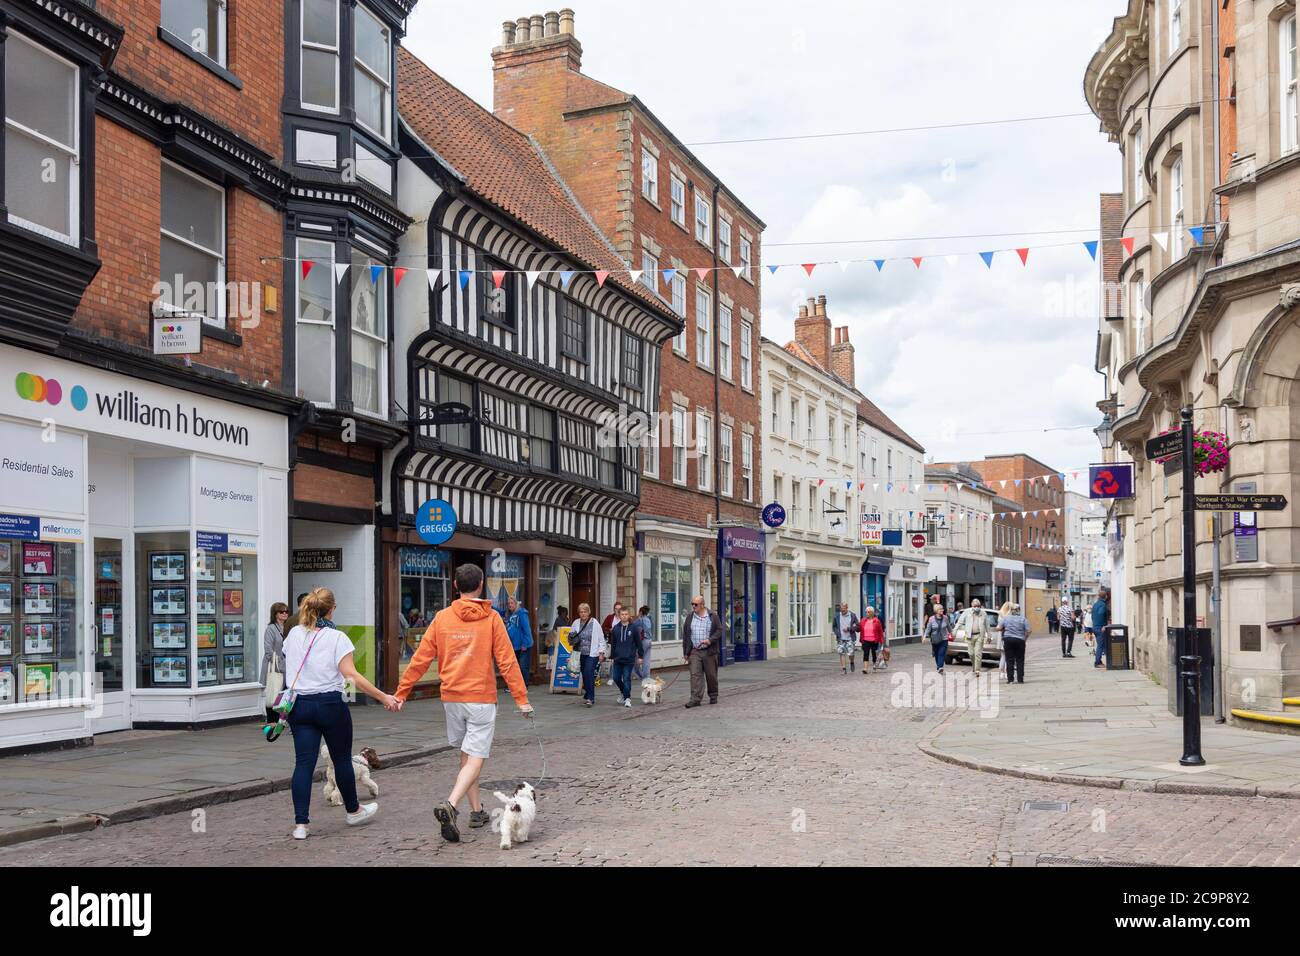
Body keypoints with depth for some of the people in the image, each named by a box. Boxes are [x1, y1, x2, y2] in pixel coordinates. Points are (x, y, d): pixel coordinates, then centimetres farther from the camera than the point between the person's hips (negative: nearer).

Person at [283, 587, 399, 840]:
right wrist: (384, 697, -15)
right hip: (330, 703, -4)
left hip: (299, 703, 4)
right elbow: (351, 675, -17)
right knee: (342, 759, 13)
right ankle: (353, 811, 30)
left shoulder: (293, 634, 5)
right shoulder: (336, 638, -10)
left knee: (304, 762, 1)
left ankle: (300, 824, -7)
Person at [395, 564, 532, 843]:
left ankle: (476, 811, 25)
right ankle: (449, 805, -25)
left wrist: (401, 693, 9)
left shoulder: (442, 618, 2)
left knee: (466, 755, 19)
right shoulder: (491, 618, -6)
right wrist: (522, 699, -4)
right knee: (475, 759, -4)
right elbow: (507, 661, -7)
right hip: (481, 698, -4)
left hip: (452, 697, 4)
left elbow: (420, 659, 2)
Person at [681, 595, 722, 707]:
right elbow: (685, 635, 11)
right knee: (695, 675, -8)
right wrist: (685, 652, 8)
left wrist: (710, 640, -16)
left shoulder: (713, 616, 0)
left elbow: (719, 630, 0)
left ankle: (713, 696, 23)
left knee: (711, 675, 7)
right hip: (694, 652, 2)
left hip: (709, 651, -1)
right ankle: (695, 699, -12)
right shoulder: (690, 617, 8)